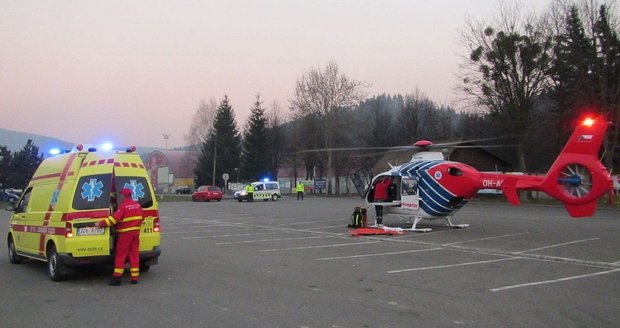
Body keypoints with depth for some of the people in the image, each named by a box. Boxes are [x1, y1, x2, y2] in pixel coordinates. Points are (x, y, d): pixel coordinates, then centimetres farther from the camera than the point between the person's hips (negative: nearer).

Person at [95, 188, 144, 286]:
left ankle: (117, 277, 0)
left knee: (120, 255, 1)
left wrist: (101, 223, -18)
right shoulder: (137, 205, 7)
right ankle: (135, 278, 8)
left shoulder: (123, 206, -15)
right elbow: (142, 217, 17)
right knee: (134, 254, 8)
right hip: (136, 232, 6)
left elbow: (115, 218, -22)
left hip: (125, 233, -6)